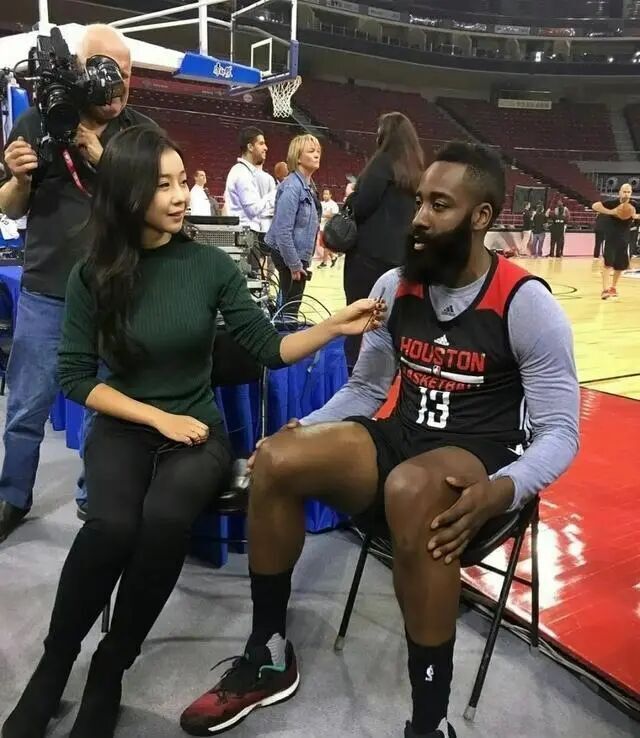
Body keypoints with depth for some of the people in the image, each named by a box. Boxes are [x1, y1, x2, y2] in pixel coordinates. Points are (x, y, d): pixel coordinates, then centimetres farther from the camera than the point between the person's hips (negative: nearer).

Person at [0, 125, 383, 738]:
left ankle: (108, 672, -7)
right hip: (123, 427, 0)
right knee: (111, 526, -31)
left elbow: (269, 349, -2)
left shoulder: (211, 265, -3)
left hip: (198, 429, 0)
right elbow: (74, 375, -1)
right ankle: (51, 669, -4)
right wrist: (158, 417, -11)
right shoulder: (94, 274, -3)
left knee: (164, 521, -32)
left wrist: (335, 326, -18)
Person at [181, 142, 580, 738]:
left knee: (411, 490, -40)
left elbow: (559, 431, -11)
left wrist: (501, 491, -31)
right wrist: (304, 429, -6)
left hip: (484, 458, -5)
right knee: (275, 459, -19)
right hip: (401, 440, 5)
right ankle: (268, 658, 0)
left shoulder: (525, 304, -11)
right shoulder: (394, 287, 4)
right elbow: (365, 389, 12)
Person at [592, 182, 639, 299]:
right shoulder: (612, 203, -12)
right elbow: (594, 206, -22)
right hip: (611, 238, -4)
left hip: (624, 239, 4)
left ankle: (613, 287, 32)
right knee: (608, 263, -15)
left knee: (620, 266, 13)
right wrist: (611, 212, -30)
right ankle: (605, 290, -18)